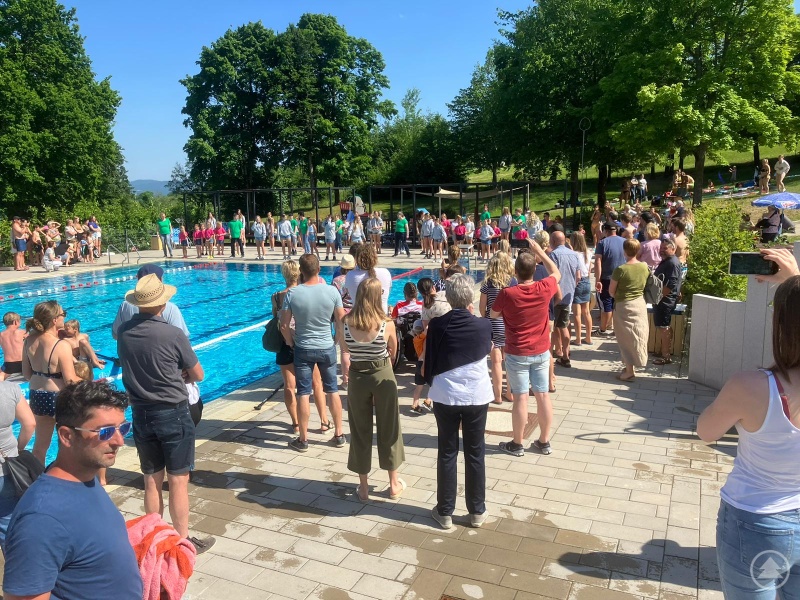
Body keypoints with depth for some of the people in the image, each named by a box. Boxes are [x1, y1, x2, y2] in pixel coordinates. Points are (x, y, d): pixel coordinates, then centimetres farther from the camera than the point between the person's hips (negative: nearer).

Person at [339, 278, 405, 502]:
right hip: (383, 376, -1)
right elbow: (393, 352, 2)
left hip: (357, 377, 1)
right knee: (388, 430, 15)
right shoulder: (387, 325, -16)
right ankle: (394, 484, 28)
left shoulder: (345, 324, -13)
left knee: (360, 431, 13)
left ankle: (363, 487, 24)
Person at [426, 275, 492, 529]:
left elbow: (429, 364, -3)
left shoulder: (436, 325, -10)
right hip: (477, 396, 0)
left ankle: (444, 512, 20)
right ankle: (477, 511, 23)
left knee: (447, 453, 11)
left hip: (445, 396, 0)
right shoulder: (483, 325, -9)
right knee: (475, 454, 12)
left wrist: (431, 381, 17)